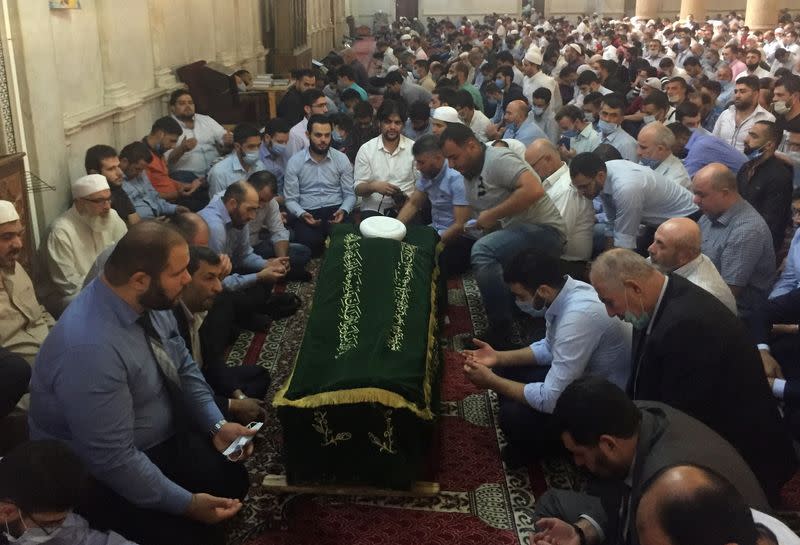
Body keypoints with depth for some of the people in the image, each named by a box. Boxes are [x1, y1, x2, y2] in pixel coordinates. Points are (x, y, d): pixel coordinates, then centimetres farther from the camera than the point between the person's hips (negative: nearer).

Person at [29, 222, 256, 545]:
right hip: (105, 476, -7)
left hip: (162, 437, 8)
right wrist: (188, 504, -22)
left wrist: (216, 425, -6)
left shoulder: (150, 301, -11)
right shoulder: (90, 347, -36)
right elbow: (114, 459, -30)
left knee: (233, 480, 4)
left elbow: (183, 367, 5)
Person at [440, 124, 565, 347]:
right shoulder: (469, 175, 15)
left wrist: (492, 215, -21)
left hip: (544, 230, -10)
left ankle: (501, 333, -21)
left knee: (481, 252, -30)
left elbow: (534, 189, -28)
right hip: (514, 232, 10)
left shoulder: (498, 159, -14)